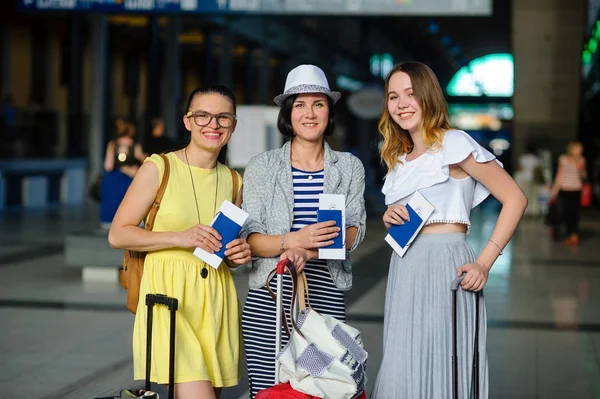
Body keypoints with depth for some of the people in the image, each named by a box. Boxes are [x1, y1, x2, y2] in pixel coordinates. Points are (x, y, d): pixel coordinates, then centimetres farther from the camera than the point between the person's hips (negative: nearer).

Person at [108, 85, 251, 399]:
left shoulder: (232, 181, 12)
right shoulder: (158, 168, -3)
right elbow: (118, 235, -5)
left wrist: (239, 254, 1)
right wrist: (180, 238, -15)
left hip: (216, 299, 5)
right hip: (169, 294, -5)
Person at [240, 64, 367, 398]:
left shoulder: (350, 167, 10)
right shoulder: (262, 167, 5)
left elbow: (354, 233, 2)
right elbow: (251, 239, -1)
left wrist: (309, 251, -16)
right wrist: (292, 241, -21)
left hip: (327, 298, 1)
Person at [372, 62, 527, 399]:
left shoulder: (453, 143, -5)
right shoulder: (399, 158, 17)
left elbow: (515, 199, -9)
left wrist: (484, 263, -15)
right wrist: (389, 217, 2)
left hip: (444, 265, -7)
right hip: (405, 269, 7)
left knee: (438, 367, -8)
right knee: (401, 371, 6)